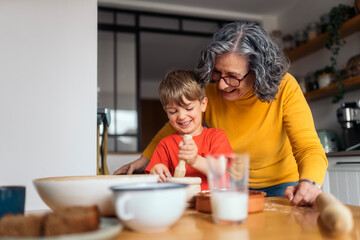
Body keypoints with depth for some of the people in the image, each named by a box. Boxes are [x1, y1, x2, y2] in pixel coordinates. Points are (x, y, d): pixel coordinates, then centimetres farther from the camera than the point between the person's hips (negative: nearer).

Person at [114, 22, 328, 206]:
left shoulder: (284, 87, -23)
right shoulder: (209, 90, -21)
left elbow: (310, 148, -26)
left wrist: (309, 182, -46)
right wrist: (145, 159, -6)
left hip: (279, 185, 0)